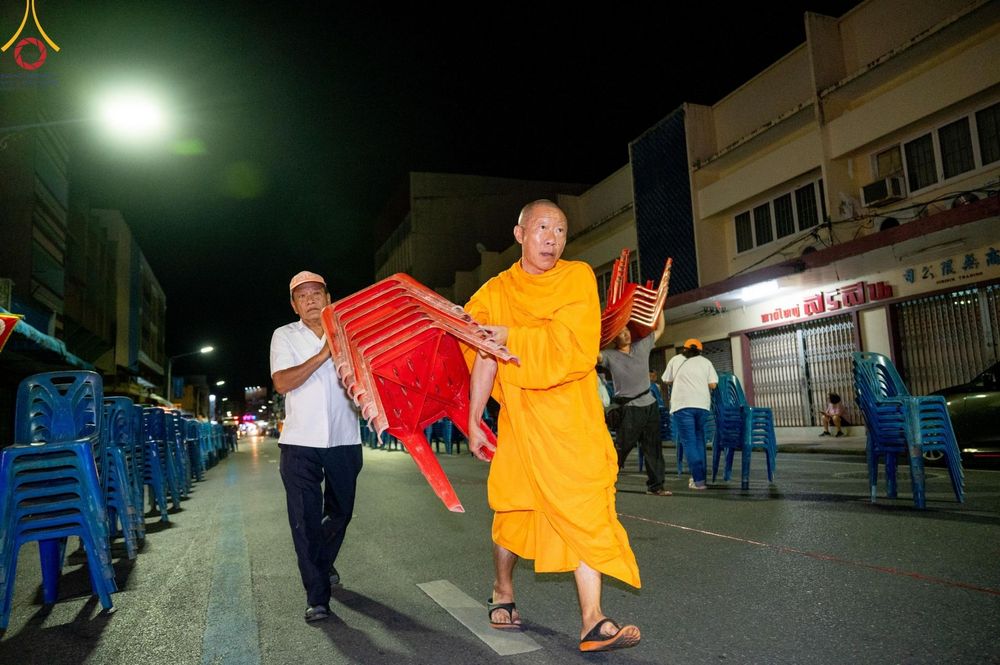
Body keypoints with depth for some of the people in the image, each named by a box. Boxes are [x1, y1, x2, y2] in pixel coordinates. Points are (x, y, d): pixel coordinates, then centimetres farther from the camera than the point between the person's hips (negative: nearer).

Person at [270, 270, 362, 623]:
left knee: (340, 512, 16)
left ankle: (323, 562, 44)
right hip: (301, 442, -2)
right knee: (305, 520, -4)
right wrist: (323, 355, -17)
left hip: (344, 439, 3)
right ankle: (317, 596, 5)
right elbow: (282, 383, -11)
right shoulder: (285, 336, 3)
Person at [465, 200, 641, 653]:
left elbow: (573, 342, -13)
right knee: (512, 511, 10)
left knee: (585, 513, -5)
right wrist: (473, 422, -3)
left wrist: (508, 334, -10)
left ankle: (592, 623, 1)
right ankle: (503, 594, 34)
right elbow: (485, 356, -1)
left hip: (573, 419, 0)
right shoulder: (496, 292, 4)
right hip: (520, 417, 0)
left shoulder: (578, 277, 2)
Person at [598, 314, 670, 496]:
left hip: (650, 405, 5)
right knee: (621, 448, -4)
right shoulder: (610, 356, -5)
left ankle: (655, 485, 20)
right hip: (629, 409, -5)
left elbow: (659, 329, 18)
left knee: (653, 448, 11)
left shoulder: (642, 346, 8)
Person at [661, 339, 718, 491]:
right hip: (702, 404, 2)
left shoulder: (675, 360, 13)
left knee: (689, 441, -1)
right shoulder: (705, 361, 14)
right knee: (699, 439, 17)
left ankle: (698, 480, -6)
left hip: (682, 404, -2)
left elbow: (667, 381, 20)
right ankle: (699, 475, 18)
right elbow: (713, 385, 7)